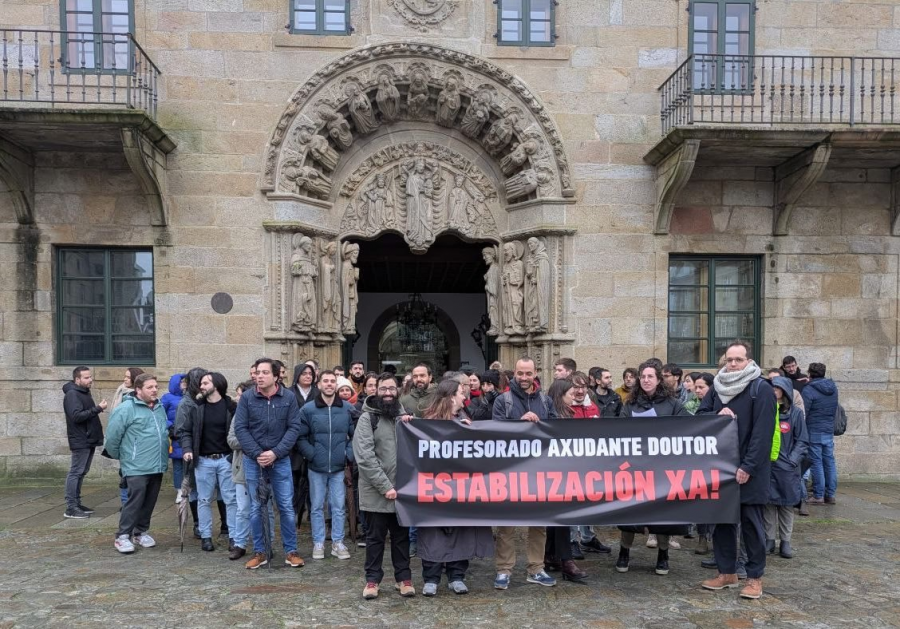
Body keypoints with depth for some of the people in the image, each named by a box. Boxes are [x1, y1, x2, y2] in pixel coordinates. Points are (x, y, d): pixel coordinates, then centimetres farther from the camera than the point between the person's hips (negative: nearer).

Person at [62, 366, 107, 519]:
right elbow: (77, 416, -24)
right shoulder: (72, 394, -13)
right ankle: (71, 508, -3)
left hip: (88, 440, 10)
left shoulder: (84, 393, 17)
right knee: (75, 473, -6)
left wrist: (98, 409, 5)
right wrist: (98, 408, -24)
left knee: (81, 473, 13)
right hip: (80, 441, -10)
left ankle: (77, 504, 20)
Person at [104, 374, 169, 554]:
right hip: (137, 467, -7)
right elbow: (112, 435, -10)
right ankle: (122, 536, 5)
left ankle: (141, 532, 26)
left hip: (157, 466, 7)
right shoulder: (127, 408, -13)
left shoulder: (160, 408, 11)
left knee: (149, 502, 13)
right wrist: (119, 456, 0)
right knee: (135, 501, -8)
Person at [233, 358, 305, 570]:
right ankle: (259, 552, 21)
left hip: (280, 460, 0)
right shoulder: (246, 398, -4)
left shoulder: (289, 397, -5)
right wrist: (257, 454, -13)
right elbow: (240, 428, -5)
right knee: (255, 507, 9)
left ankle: (291, 551, 16)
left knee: (286, 507, 4)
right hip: (253, 460, 1)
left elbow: (294, 428, -6)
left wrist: (275, 452, -15)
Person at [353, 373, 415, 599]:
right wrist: (385, 486, -18)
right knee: (375, 537, 8)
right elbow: (365, 457, -14)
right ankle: (372, 579, 21)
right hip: (376, 491, -4)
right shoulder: (367, 418, -7)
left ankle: (403, 577, 24)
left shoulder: (403, 416, 9)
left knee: (401, 535, 13)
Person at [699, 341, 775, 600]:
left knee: (751, 522, 3)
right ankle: (726, 572, 23)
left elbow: (762, 432, -14)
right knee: (722, 518, 11)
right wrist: (717, 414, -12)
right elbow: (699, 416, 10)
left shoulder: (761, 388, -9)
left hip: (750, 470, -5)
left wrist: (748, 467, -18)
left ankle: (755, 577, 16)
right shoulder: (717, 386, 9)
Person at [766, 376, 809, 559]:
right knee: (769, 504, 6)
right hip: (767, 466, 1)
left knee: (787, 505, 9)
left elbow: (802, 441, 0)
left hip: (787, 468, -1)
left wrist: (792, 460, -11)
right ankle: (769, 540, 17)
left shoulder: (795, 413, -2)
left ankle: (785, 542, 19)